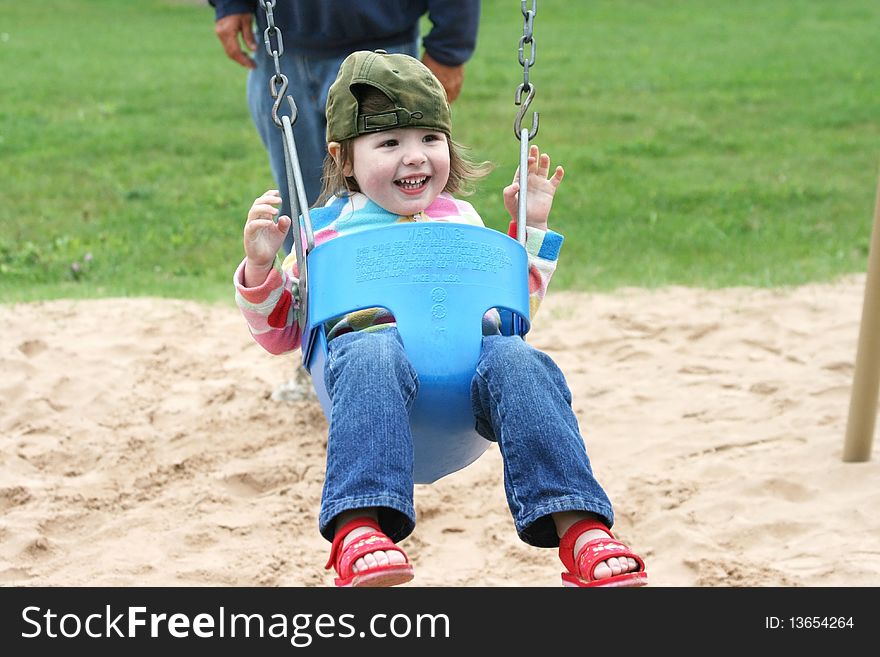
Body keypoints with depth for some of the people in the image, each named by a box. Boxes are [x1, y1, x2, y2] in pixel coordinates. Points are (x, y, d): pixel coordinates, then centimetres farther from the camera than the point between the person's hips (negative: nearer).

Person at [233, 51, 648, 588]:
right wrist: (260, 268, 7)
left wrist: (533, 229, 31)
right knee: (373, 361, -41)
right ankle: (358, 528, -57)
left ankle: (580, 530, -44)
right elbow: (279, 333, 25)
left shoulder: (460, 217, 34)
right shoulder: (327, 227, 26)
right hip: (370, 332, -2)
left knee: (521, 363, -33)